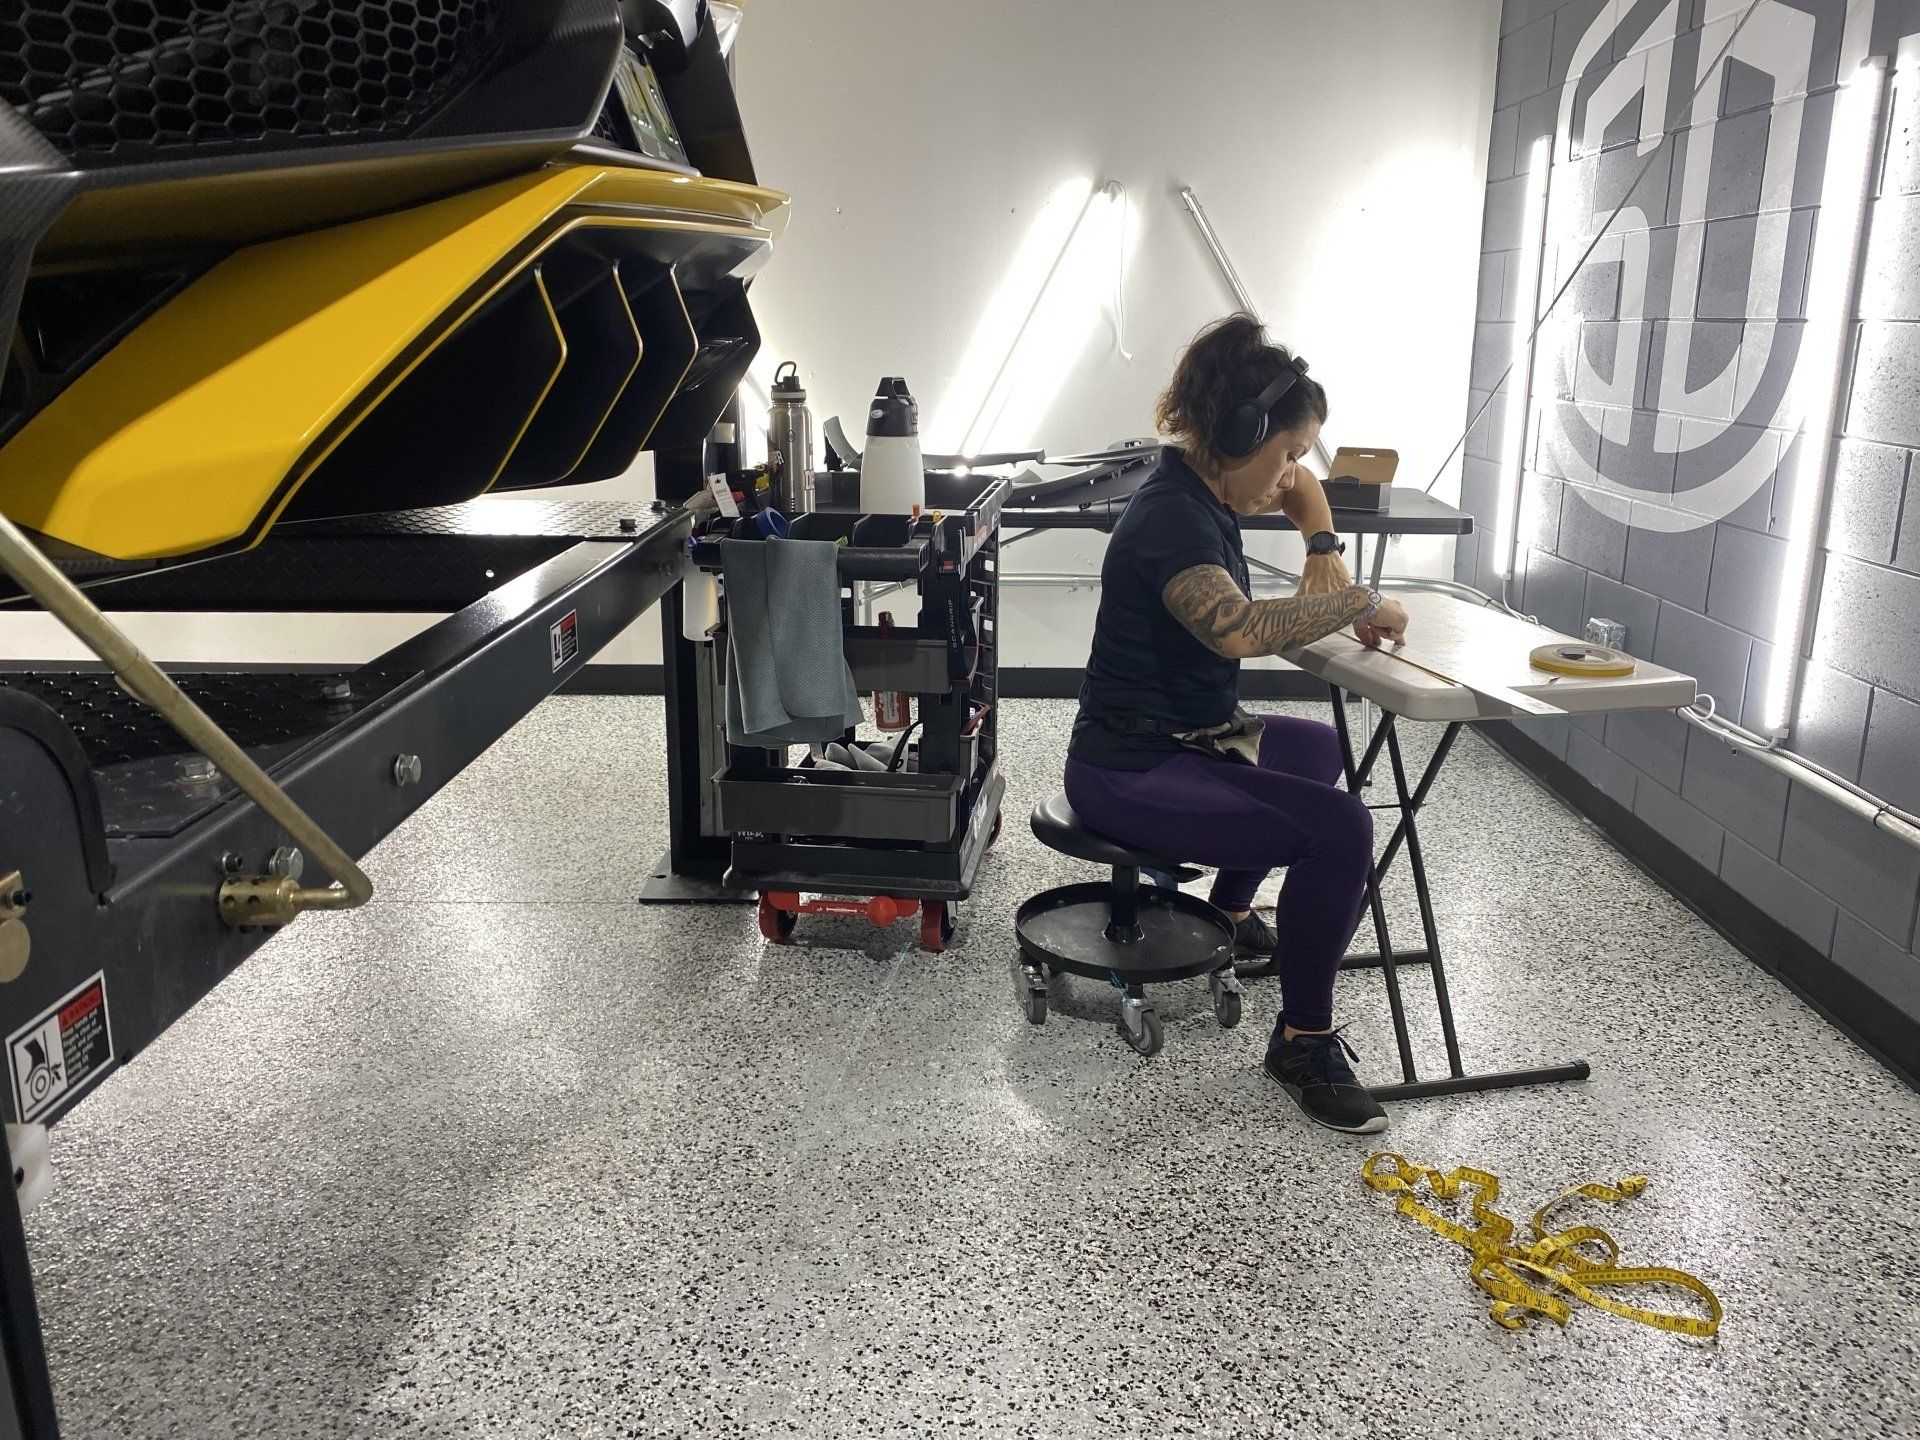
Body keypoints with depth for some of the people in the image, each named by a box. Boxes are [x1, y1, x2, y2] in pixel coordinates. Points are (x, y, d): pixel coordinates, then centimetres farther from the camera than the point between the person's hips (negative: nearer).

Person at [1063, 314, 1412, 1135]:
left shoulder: (1205, 488, 5)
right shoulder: (1173, 520, -25)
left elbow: (1301, 487, 27)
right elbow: (1241, 629, -44)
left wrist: (1324, 552, 8)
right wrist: (1357, 604, -29)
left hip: (1187, 737, 11)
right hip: (1132, 773, -11)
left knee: (1316, 750, 34)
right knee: (1340, 829, -26)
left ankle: (1229, 914, 45)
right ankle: (1304, 1039, -8)